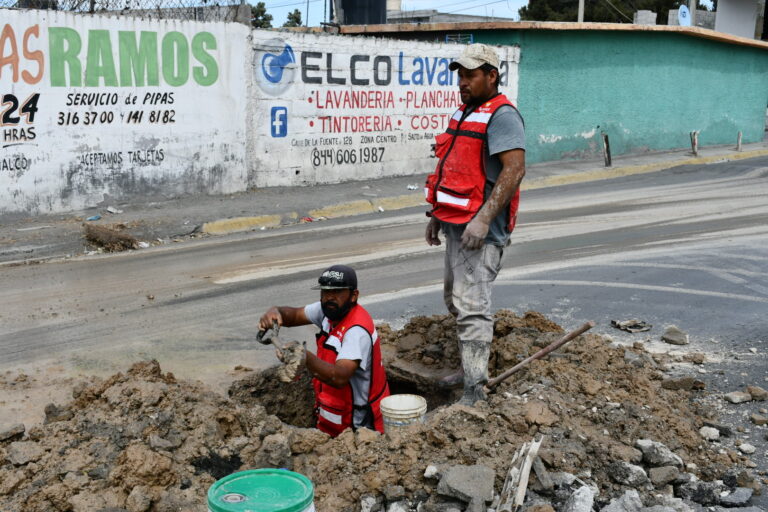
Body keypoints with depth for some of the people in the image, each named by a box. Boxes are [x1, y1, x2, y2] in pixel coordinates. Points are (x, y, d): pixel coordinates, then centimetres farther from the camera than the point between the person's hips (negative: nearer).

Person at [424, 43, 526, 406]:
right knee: (454, 299, 18)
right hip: (456, 223, 10)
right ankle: (471, 368, 32)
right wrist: (437, 214, 21)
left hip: (479, 228, -10)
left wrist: (483, 219, -27)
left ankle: (474, 392, -8)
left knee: (471, 306, -11)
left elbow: (514, 169, -23)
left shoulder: (501, 115, -13)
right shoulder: (465, 113, 17)